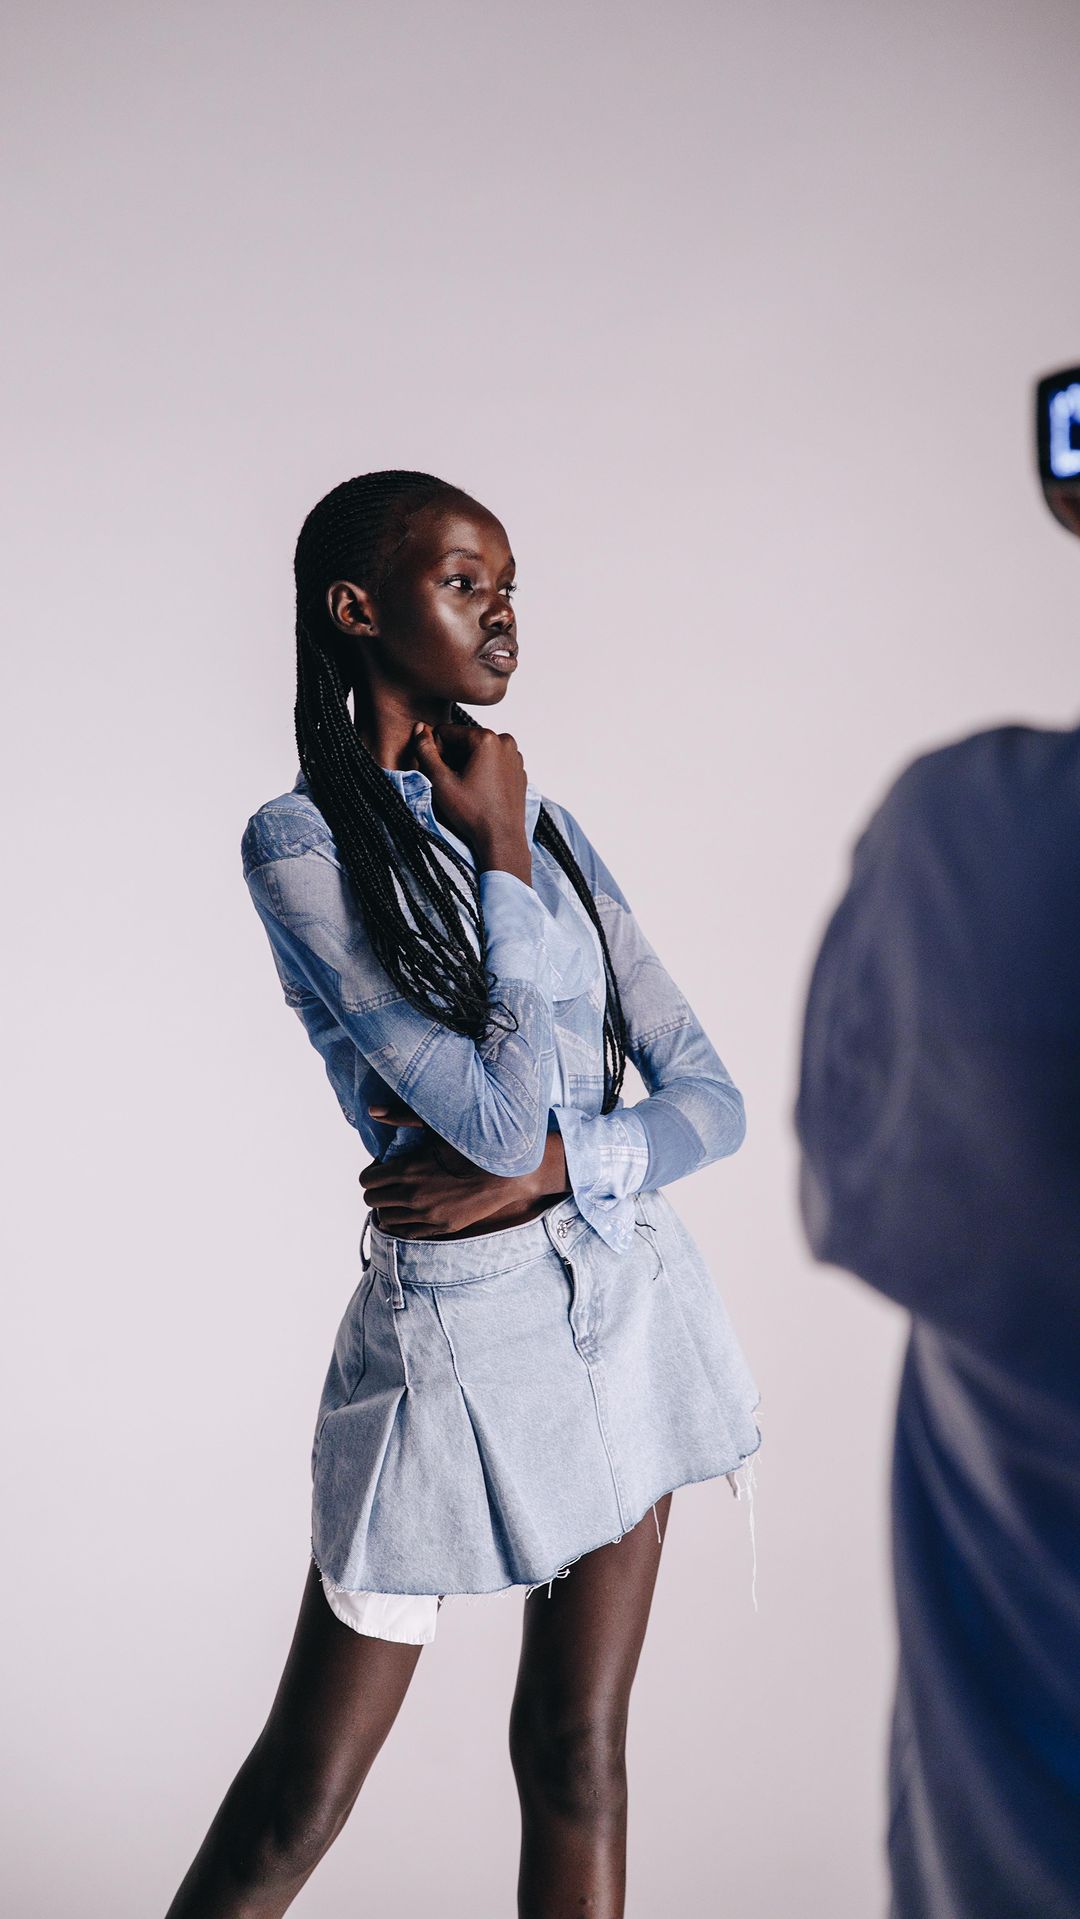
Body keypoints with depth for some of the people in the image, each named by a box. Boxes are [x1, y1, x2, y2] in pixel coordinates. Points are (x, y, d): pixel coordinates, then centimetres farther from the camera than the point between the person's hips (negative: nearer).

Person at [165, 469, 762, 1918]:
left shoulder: (543, 822, 7)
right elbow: (503, 1110, -20)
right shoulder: (299, 843, -11)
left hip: (627, 1300, 5)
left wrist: (548, 1166, -13)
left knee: (578, 1759, 13)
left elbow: (711, 1098, 4)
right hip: (462, 1333, -5)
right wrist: (498, 859, -11)